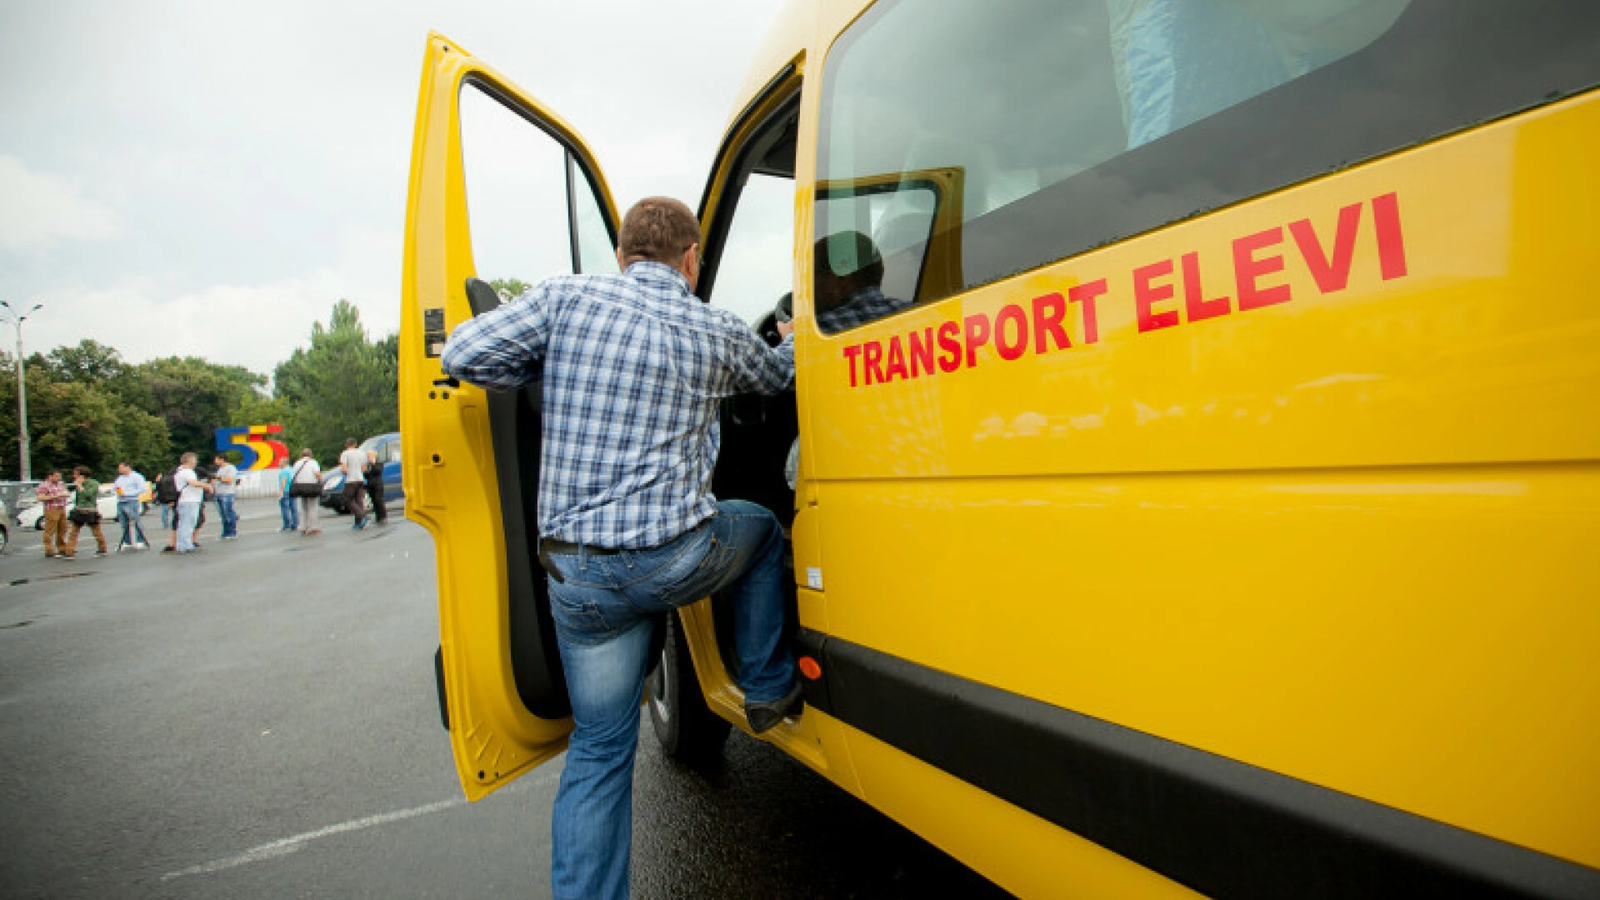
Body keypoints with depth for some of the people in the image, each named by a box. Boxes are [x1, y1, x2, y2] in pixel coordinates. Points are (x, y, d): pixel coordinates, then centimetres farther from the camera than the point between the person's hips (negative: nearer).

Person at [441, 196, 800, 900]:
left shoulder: (568, 297, 2)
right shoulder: (718, 333, 4)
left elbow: (464, 355, -2)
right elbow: (781, 375, 24)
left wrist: (551, 377, 14)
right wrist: (794, 340, 48)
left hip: (577, 573, 2)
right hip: (677, 558, -1)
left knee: (598, 748, 16)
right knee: (762, 530, 31)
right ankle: (769, 691, 36)